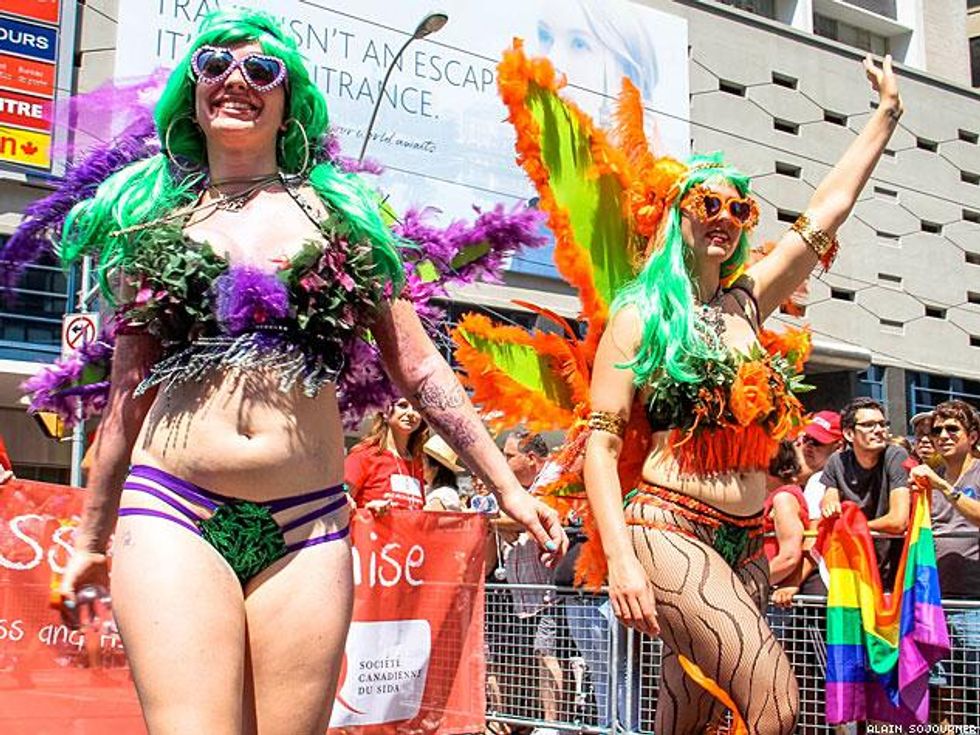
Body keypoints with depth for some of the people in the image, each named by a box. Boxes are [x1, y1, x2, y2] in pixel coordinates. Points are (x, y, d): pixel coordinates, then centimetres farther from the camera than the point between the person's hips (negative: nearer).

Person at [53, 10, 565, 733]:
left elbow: (417, 365, 13)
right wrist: (91, 539, 21)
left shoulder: (339, 213, 13)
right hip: (172, 514, 0)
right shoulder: (153, 219, 14)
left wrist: (508, 486, 9)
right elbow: (128, 391, 18)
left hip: (308, 526, 1)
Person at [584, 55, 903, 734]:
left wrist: (886, 115, 28)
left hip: (747, 546, 6)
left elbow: (827, 209, 22)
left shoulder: (746, 304, 15)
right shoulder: (642, 314, 0)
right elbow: (601, 444, -6)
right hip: (670, 530, -6)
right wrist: (621, 559, -17)